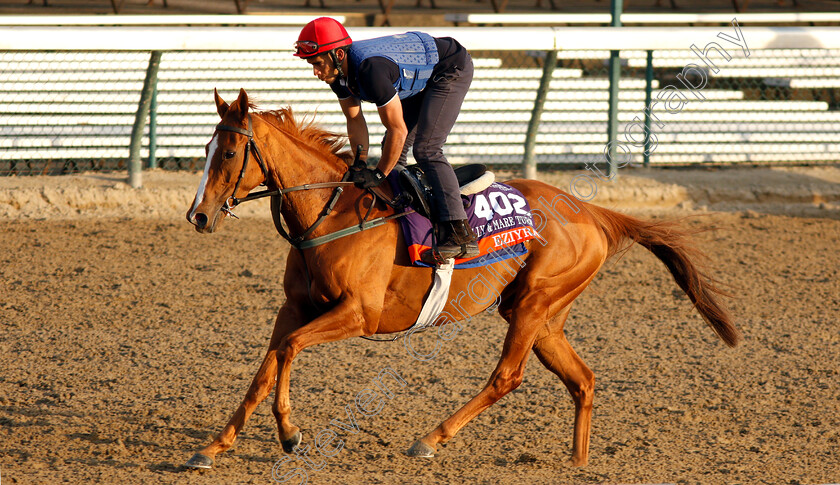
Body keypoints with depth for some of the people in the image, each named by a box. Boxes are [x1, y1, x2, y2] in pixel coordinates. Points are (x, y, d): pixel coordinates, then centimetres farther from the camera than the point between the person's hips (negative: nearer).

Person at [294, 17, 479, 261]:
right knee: (392, 149, 9)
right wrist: (361, 166, -7)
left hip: (452, 70, -10)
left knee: (425, 148, -20)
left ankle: (460, 235, -26)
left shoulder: (370, 69, -39)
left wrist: (378, 175, -25)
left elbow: (398, 130, -33)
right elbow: (355, 120, 1)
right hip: (422, 77, 10)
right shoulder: (337, 70, -11)